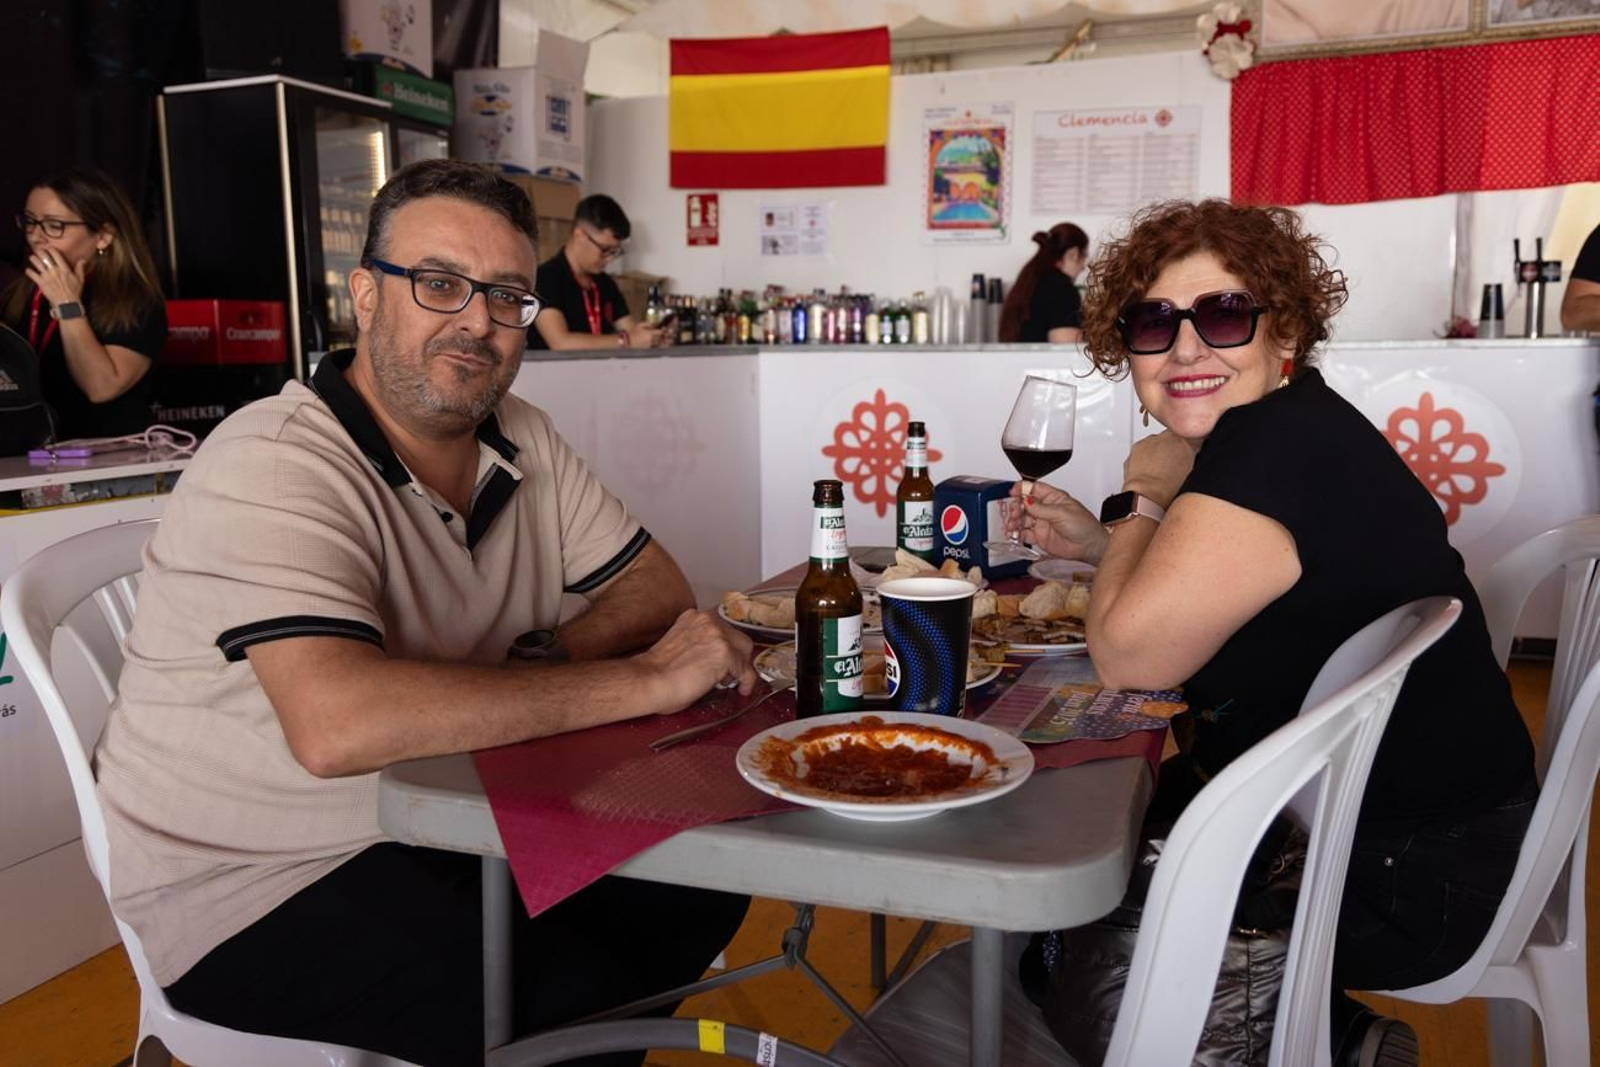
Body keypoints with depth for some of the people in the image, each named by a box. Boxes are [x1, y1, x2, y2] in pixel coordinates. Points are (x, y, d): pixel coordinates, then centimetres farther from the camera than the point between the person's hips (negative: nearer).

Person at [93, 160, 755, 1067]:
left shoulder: (522, 439, 0)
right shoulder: (275, 465, -23)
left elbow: (656, 586, 5)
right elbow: (335, 723, -37)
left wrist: (542, 663, -17)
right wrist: (644, 679, -30)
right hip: (253, 888, -7)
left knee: (709, 880, -5)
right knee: (578, 994, -24)